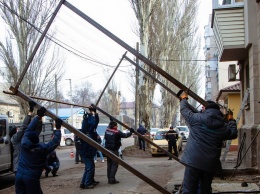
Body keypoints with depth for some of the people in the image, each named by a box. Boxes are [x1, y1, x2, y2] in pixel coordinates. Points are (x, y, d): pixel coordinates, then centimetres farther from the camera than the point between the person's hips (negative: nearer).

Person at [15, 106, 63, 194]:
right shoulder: (43, 149, -8)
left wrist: (38, 116, 16)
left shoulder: (24, 144, 0)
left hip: (19, 175, 4)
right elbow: (55, 141, 2)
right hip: (31, 177, -4)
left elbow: (29, 129, 11)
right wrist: (58, 128, 13)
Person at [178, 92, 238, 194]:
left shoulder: (197, 118, -1)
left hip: (193, 161, -4)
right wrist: (231, 121, 44)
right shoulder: (224, 127, 9)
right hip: (210, 164, 4)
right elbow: (234, 133, 27)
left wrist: (184, 99, 33)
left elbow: (184, 110, 13)